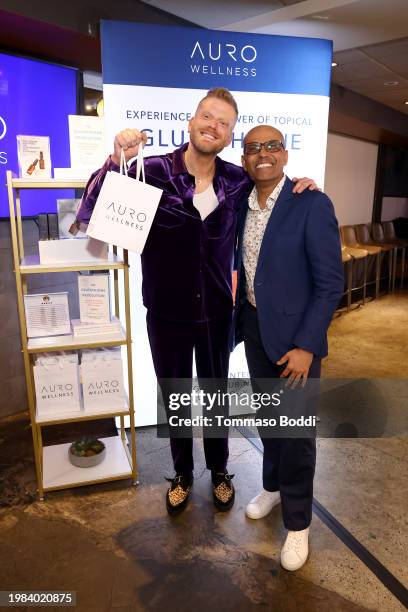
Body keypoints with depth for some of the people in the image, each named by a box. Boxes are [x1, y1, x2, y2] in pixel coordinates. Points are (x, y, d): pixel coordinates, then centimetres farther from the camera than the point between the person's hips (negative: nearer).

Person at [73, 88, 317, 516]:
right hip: (166, 313, -1)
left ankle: (219, 470, 45)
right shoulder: (152, 171, -13)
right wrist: (116, 161, -32)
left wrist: (297, 186, -5)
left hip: (216, 311, 2)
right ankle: (182, 474, 42)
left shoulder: (237, 180, -4)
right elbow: (89, 216, -17)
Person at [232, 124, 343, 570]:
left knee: (296, 428, 7)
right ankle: (273, 486, 46)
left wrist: (305, 346, -19)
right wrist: (239, 322, 6)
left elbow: (330, 283, -16)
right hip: (253, 329, 6)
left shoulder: (312, 204, -14)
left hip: (295, 335, -5)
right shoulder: (242, 205, 4)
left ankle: (297, 522, 29)